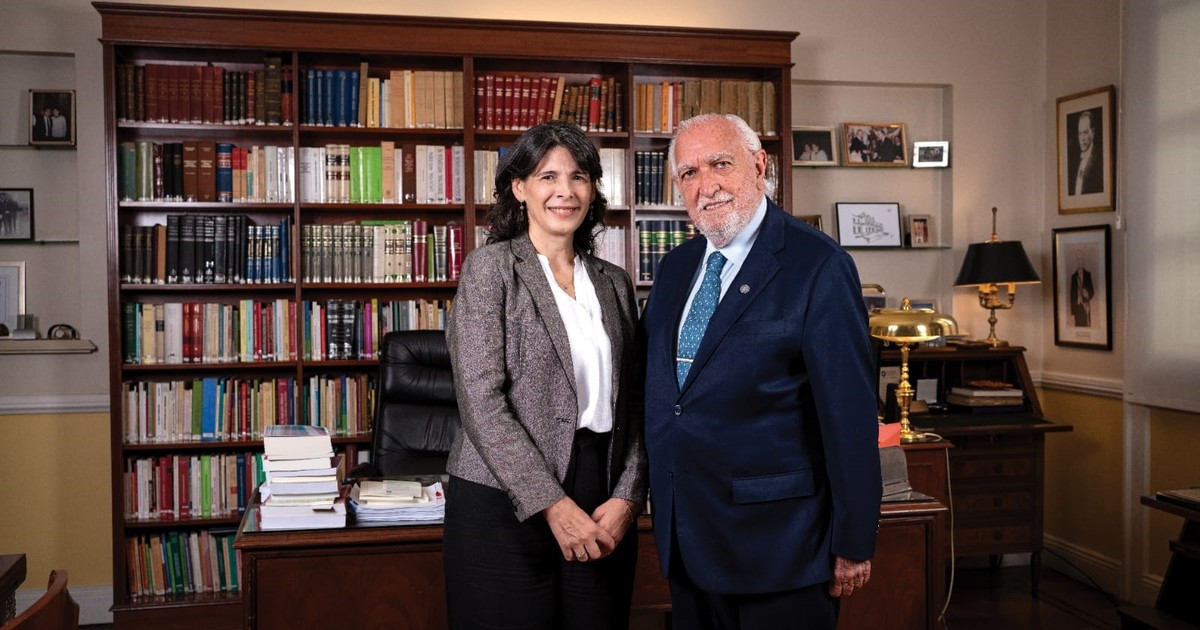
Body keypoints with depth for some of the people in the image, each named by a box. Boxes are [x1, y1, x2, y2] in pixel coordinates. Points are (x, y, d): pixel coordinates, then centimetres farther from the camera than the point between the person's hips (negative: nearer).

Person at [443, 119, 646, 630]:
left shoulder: (614, 282, 11)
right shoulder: (490, 268, -3)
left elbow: (629, 405, 10)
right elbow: (481, 403, -11)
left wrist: (627, 497, -4)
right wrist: (552, 505, -15)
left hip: (602, 514, 4)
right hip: (507, 506, -4)